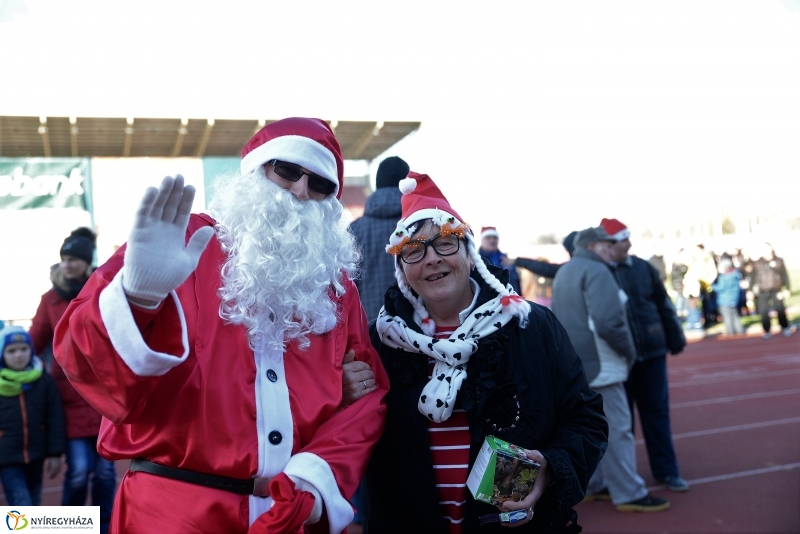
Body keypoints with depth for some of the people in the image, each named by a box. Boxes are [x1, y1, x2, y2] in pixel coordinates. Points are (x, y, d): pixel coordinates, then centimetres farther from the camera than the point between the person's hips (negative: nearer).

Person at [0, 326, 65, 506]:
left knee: (32, 503, 16)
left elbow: (55, 419, 2)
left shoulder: (43, 380, 0)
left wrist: (55, 453, 0)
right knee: (21, 505, -10)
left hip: (35, 454, 3)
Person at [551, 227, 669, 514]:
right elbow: (608, 322, -25)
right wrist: (629, 351, -11)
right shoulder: (596, 271, -15)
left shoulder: (564, 272, 16)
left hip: (573, 363, 10)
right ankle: (629, 494, 5)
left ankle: (591, 486, 25)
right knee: (616, 428, -2)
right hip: (597, 364, -10)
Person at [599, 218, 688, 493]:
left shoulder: (644, 268, 4)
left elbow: (664, 305, 10)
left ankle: (666, 470, 25)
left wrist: (675, 339, 10)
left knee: (657, 411, 12)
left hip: (652, 351, 3)